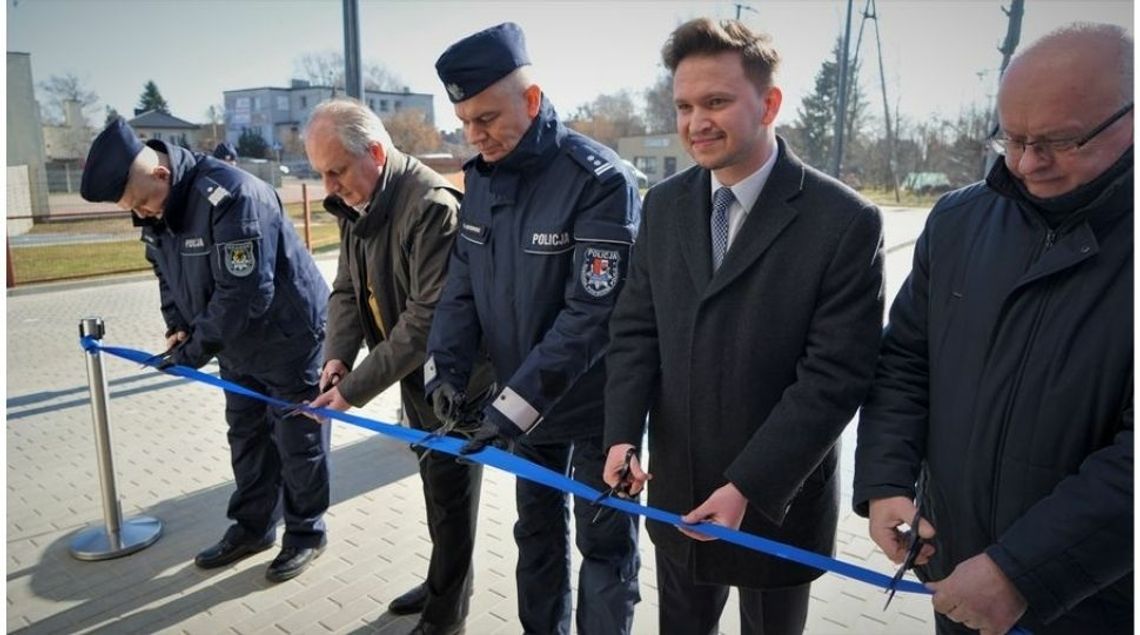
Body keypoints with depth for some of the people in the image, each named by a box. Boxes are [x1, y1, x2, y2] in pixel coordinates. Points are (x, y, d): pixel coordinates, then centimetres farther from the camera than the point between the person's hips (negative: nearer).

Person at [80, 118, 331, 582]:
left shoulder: (229, 196, -31)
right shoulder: (155, 206, -2)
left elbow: (246, 294, -32)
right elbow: (167, 271, 13)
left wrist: (197, 349, -22)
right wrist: (178, 326, -2)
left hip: (290, 338, -8)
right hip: (239, 345, 8)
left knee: (297, 442, 5)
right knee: (246, 437, 18)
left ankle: (305, 534, 22)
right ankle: (252, 527, 34)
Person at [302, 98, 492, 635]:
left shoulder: (431, 205, -27)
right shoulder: (355, 204, 2)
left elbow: (428, 316, -29)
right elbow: (346, 289, 7)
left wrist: (357, 387, -25)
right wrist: (337, 354, -10)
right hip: (412, 371, 8)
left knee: (450, 488, 6)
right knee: (433, 476, 21)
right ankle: (443, 583, 41)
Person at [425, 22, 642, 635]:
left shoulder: (598, 181, -22)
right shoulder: (480, 177, 1)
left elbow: (592, 313, -26)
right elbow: (462, 285, 4)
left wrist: (518, 401, -29)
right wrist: (445, 367, -10)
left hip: (597, 404, -6)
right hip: (523, 400, 7)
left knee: (604, 541, 9)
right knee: (537, 529, 22)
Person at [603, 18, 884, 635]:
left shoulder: (846, 221, -16)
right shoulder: (665, 203, 0)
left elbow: (833, 377, -18)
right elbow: (635, 329, 2)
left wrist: (747, 487, -20)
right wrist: (622, 435, -10)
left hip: (779, 499, -4)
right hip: (676, 491, 4)